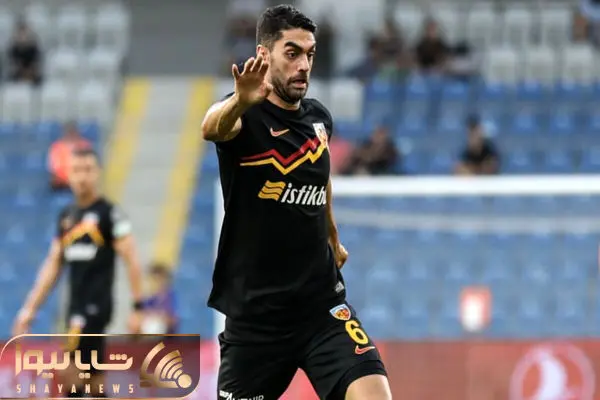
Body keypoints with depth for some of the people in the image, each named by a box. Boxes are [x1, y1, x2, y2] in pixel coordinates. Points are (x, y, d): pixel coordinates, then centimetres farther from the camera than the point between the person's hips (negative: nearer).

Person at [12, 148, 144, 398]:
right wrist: (30, 309, 13)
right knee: (94, 378, 9)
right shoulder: (66, 216, 12)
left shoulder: (109, 213, -7)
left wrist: (137, 308, -13)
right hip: (76, 307, 7)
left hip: (97, 305, -7)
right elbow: (53, 265, 17)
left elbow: (131, 262, -9)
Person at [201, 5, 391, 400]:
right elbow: (212, 127, -37)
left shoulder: (320, 118, 6)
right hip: (255, 311, -4)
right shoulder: (246, 116, -11)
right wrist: (241, 101, -60)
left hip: (323, 304, 4)